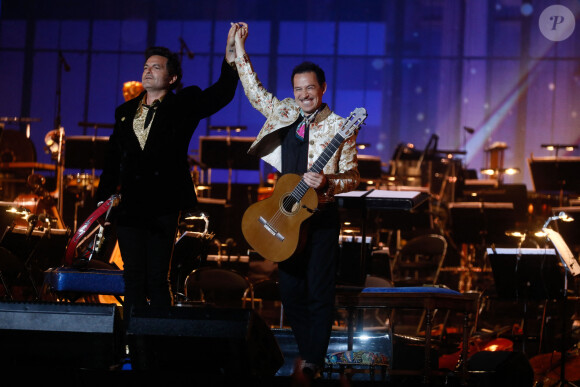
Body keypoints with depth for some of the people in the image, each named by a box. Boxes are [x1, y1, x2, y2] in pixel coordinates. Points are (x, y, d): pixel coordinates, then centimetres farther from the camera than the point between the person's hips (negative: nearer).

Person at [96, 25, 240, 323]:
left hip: (163, 206, -4)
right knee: (134, 279, 3)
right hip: (129, 206, 4)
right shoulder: (125, 111, 17)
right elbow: (112, 158, 19)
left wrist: (231, 52, -21)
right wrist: (104, 196, 11)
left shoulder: (183, 105, 5)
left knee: (157, 279, -3)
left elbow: (222, 94, -9)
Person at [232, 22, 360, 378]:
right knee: (291, 291, 9)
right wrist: (240, 48, 14)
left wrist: (326, 182, -24)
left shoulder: (339, 128, -6)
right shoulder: (284, 114, 9)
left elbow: (351, 178, -5)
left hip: (321, 218, -5)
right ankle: (307, 353, 21)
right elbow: (254, 90, 17)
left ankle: (314, 362, -1)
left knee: (320, 292, -6)